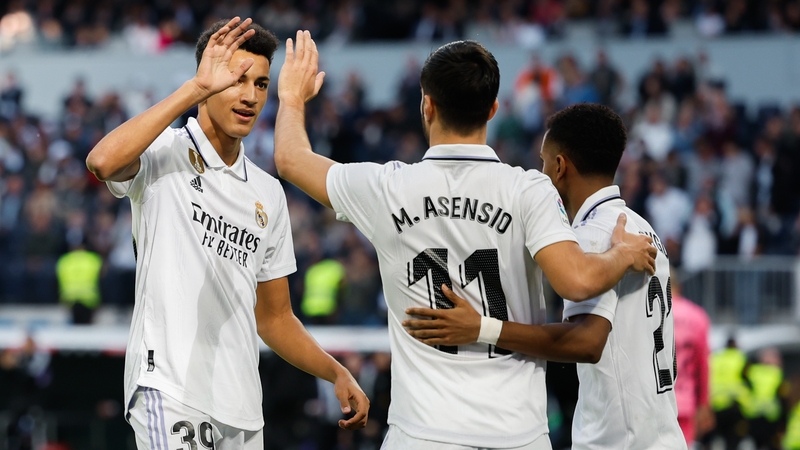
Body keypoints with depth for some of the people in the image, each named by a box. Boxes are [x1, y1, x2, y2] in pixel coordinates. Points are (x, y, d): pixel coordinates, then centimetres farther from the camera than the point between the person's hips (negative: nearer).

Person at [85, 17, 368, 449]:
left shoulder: (268, 194, 18)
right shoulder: (166, 152, -1)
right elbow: (103, 162, -26)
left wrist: (337, 373, 8)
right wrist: (196, 88, -25)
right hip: (169, 393, -7)